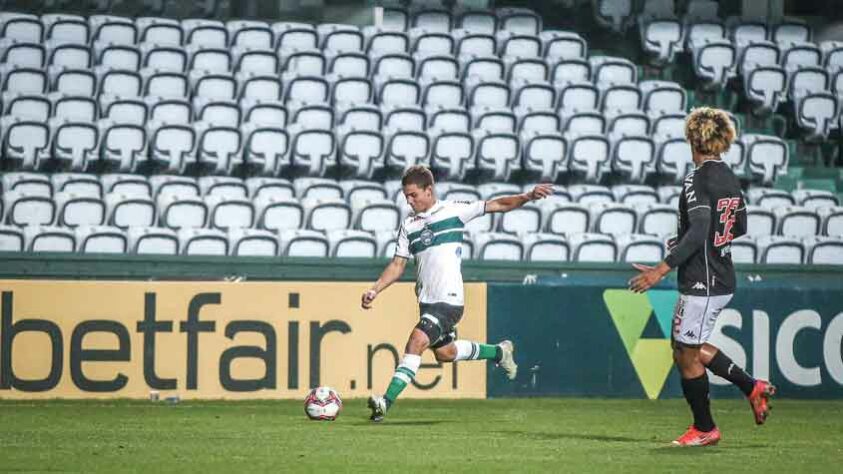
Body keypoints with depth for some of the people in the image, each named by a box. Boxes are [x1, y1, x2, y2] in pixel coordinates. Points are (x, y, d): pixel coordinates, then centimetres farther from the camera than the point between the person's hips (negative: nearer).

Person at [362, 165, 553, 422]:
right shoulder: (408, 225, 10)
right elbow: (397, 265, 14)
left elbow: (497, 205, -2)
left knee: (416, 342, -21)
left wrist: (527, 197, -17)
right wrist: (374, 290, 2)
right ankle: (499, 352, 42)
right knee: (444, 352, 19)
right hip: (427, 301, 7)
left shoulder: (453, 210, -3)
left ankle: (387, 401, -24)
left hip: (449, 299, -7)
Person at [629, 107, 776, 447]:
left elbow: (698, 231, -27)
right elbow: (740, 227, 22)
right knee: (686, 348, 22)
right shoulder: (730, 179, 10)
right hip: (723, 281, 9)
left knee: (688, 356, 3)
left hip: (701, 283, -9)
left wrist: (662, 269, -29)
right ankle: (752, 387, 21)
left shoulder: (697, 179, -17)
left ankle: (704, 429, 12)